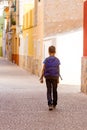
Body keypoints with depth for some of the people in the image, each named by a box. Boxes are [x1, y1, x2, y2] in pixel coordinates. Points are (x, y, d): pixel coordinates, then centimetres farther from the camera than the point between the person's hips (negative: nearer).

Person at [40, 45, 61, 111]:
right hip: (55, 77, 1)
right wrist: (58, 79, 7)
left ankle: (50, 104, -11)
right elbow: (58, 70, -1)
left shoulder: (46, 60, -3)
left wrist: (41, 78, 0)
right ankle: (54, 104, 24)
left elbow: (43, 69, -5)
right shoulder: (57, 60, -1)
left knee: (49, 91, 3)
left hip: (48, 77, -1)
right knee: (54, 91, 14)